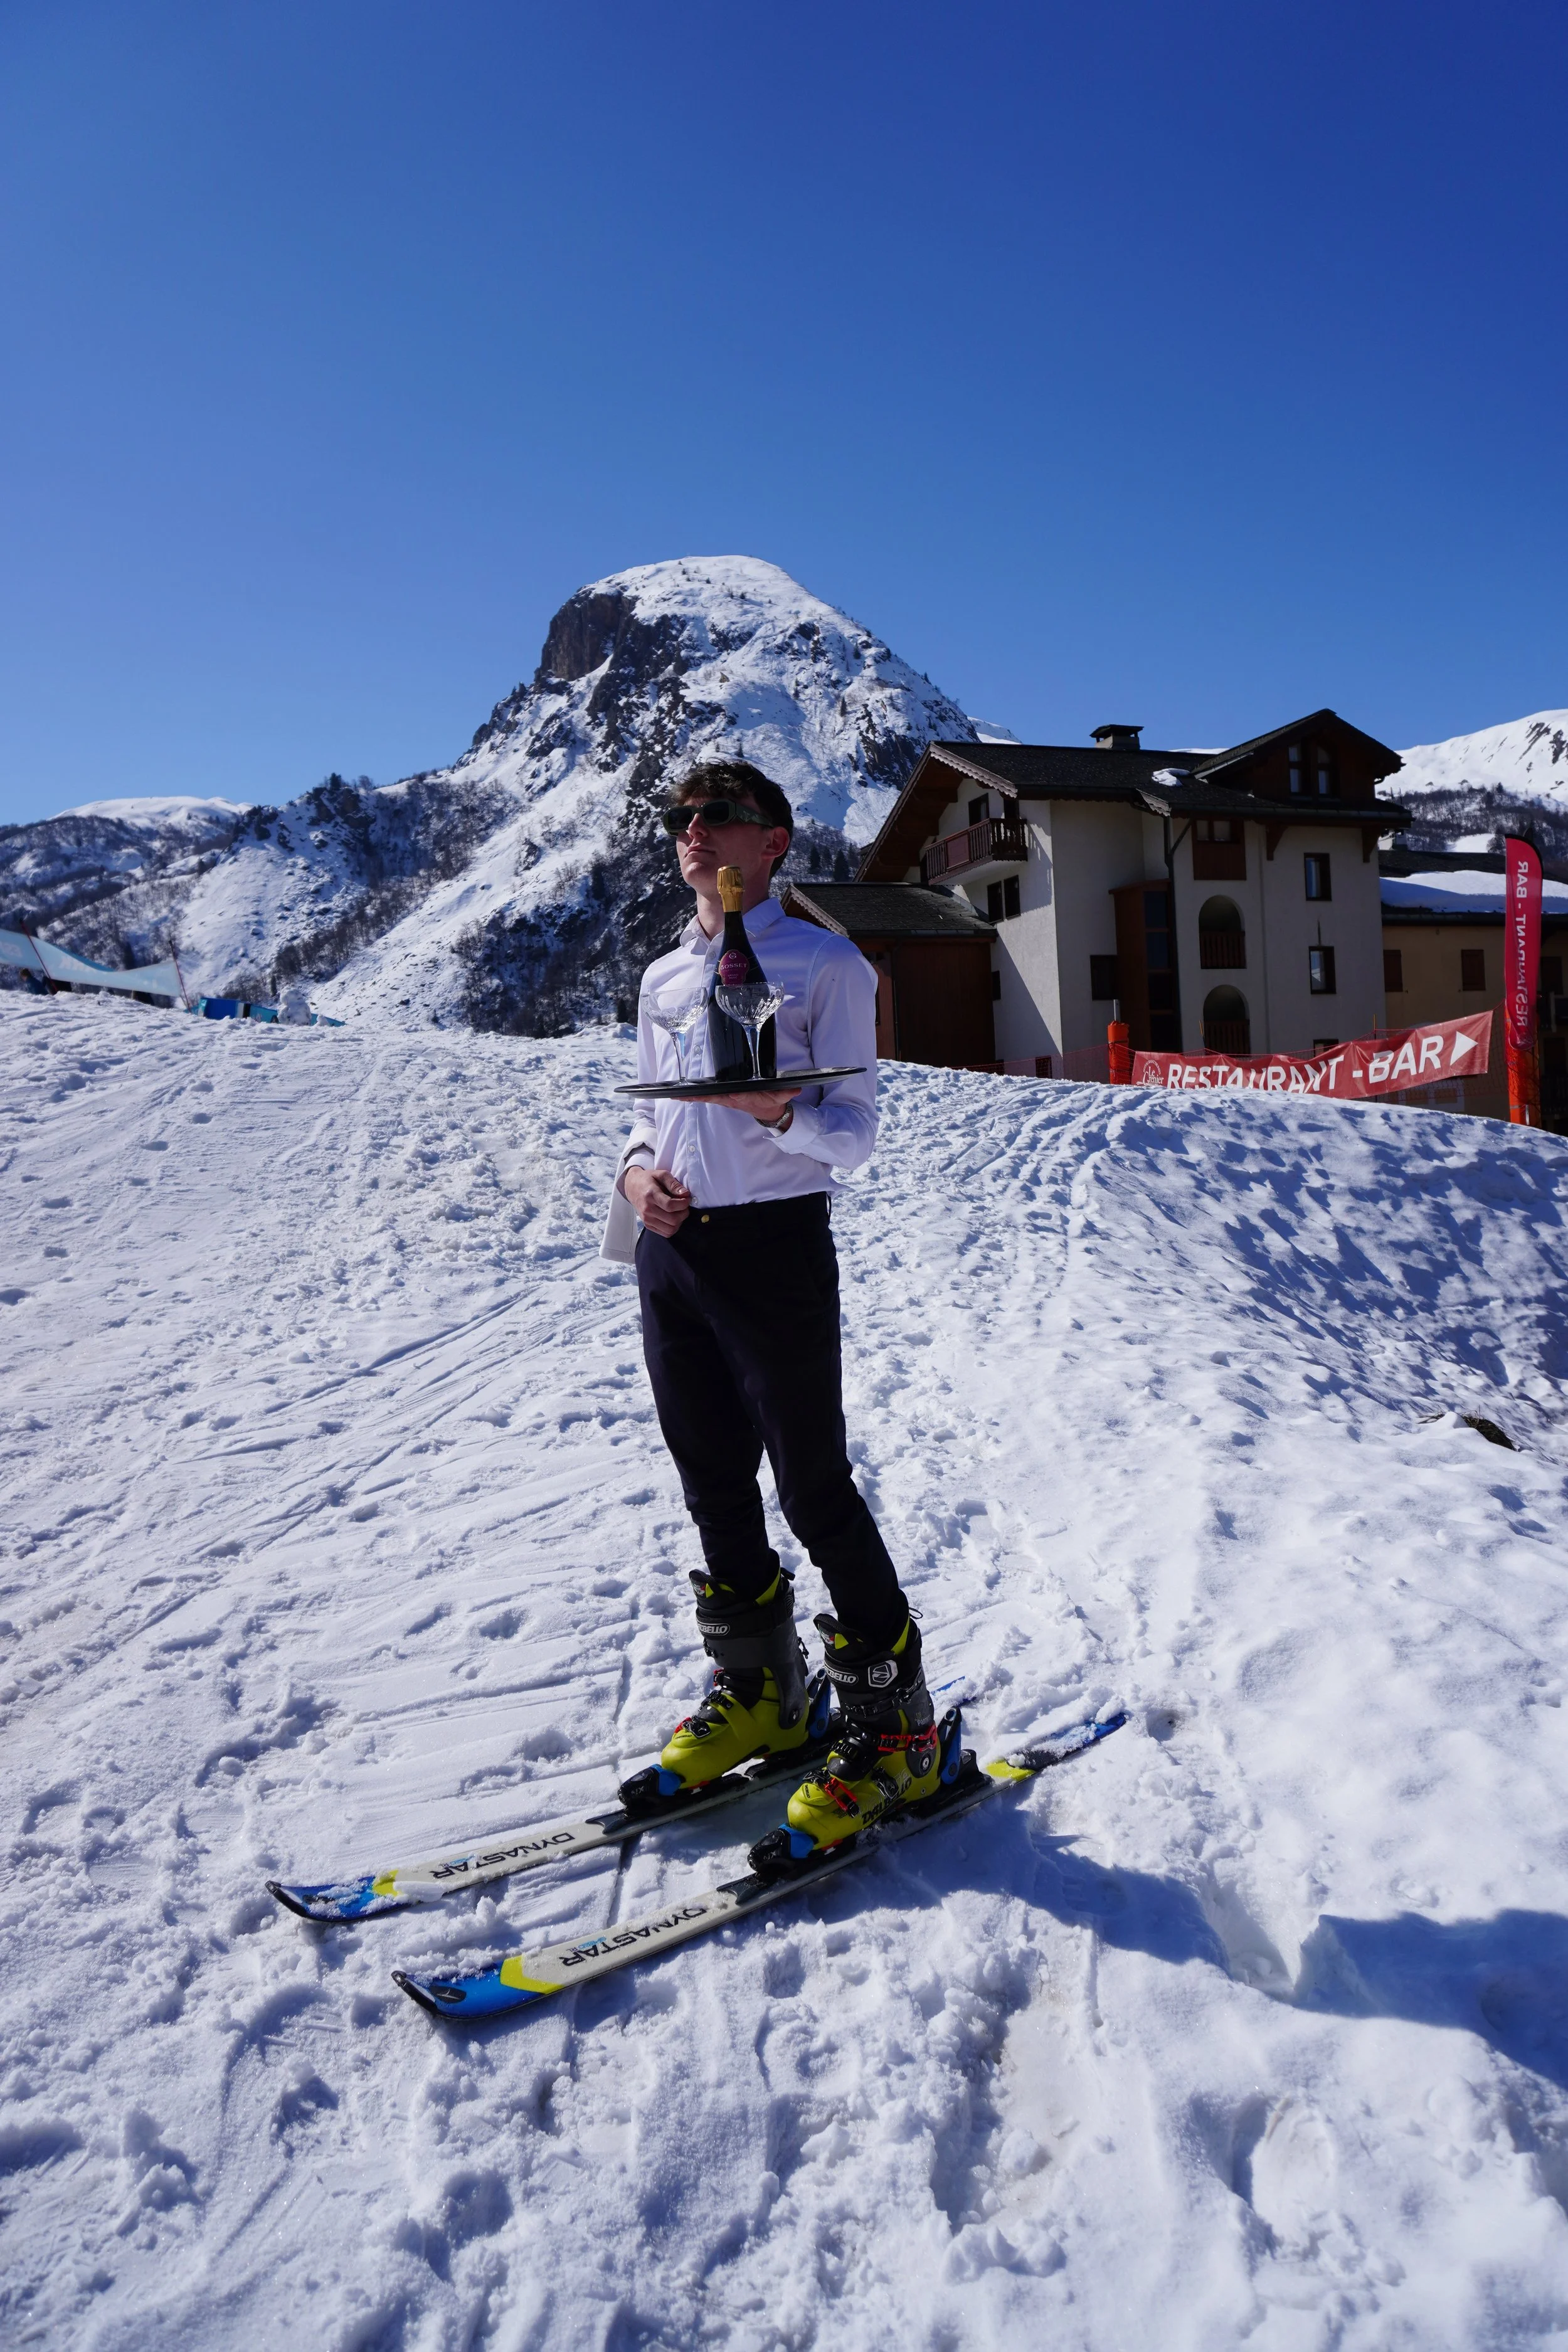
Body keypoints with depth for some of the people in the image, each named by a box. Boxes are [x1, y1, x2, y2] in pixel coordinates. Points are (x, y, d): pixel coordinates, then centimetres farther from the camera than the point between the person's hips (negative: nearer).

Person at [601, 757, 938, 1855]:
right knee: (715, 1487, 14)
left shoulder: (824, 962, -3)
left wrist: (779, 1112, -28)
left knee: (816, 1491, -3)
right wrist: (637, 1172, 0)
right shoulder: (664, 977, 16)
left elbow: (854, 1133, -7)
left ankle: (893, 1723, 13)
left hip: (774, 1243, -6)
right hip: (671, 1250, 7)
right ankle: (758, 1691, 32)